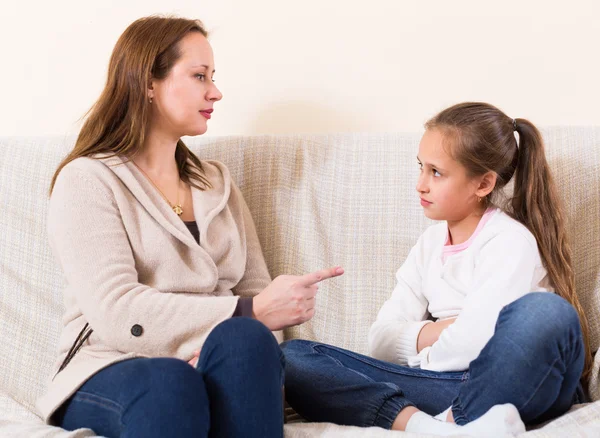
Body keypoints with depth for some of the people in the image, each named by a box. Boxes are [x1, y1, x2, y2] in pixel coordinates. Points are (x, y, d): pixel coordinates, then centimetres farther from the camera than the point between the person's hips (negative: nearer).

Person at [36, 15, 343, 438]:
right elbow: (117, 314, -15)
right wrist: (249, 314, -23)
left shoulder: (217, 181, 20)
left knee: (245, 340, -32)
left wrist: (226, 347, -14)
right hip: (113, 372, -4)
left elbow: (256, 292, 10)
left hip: (213, 369, 5)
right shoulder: (86, 180, -1)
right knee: (169, 383, -39)